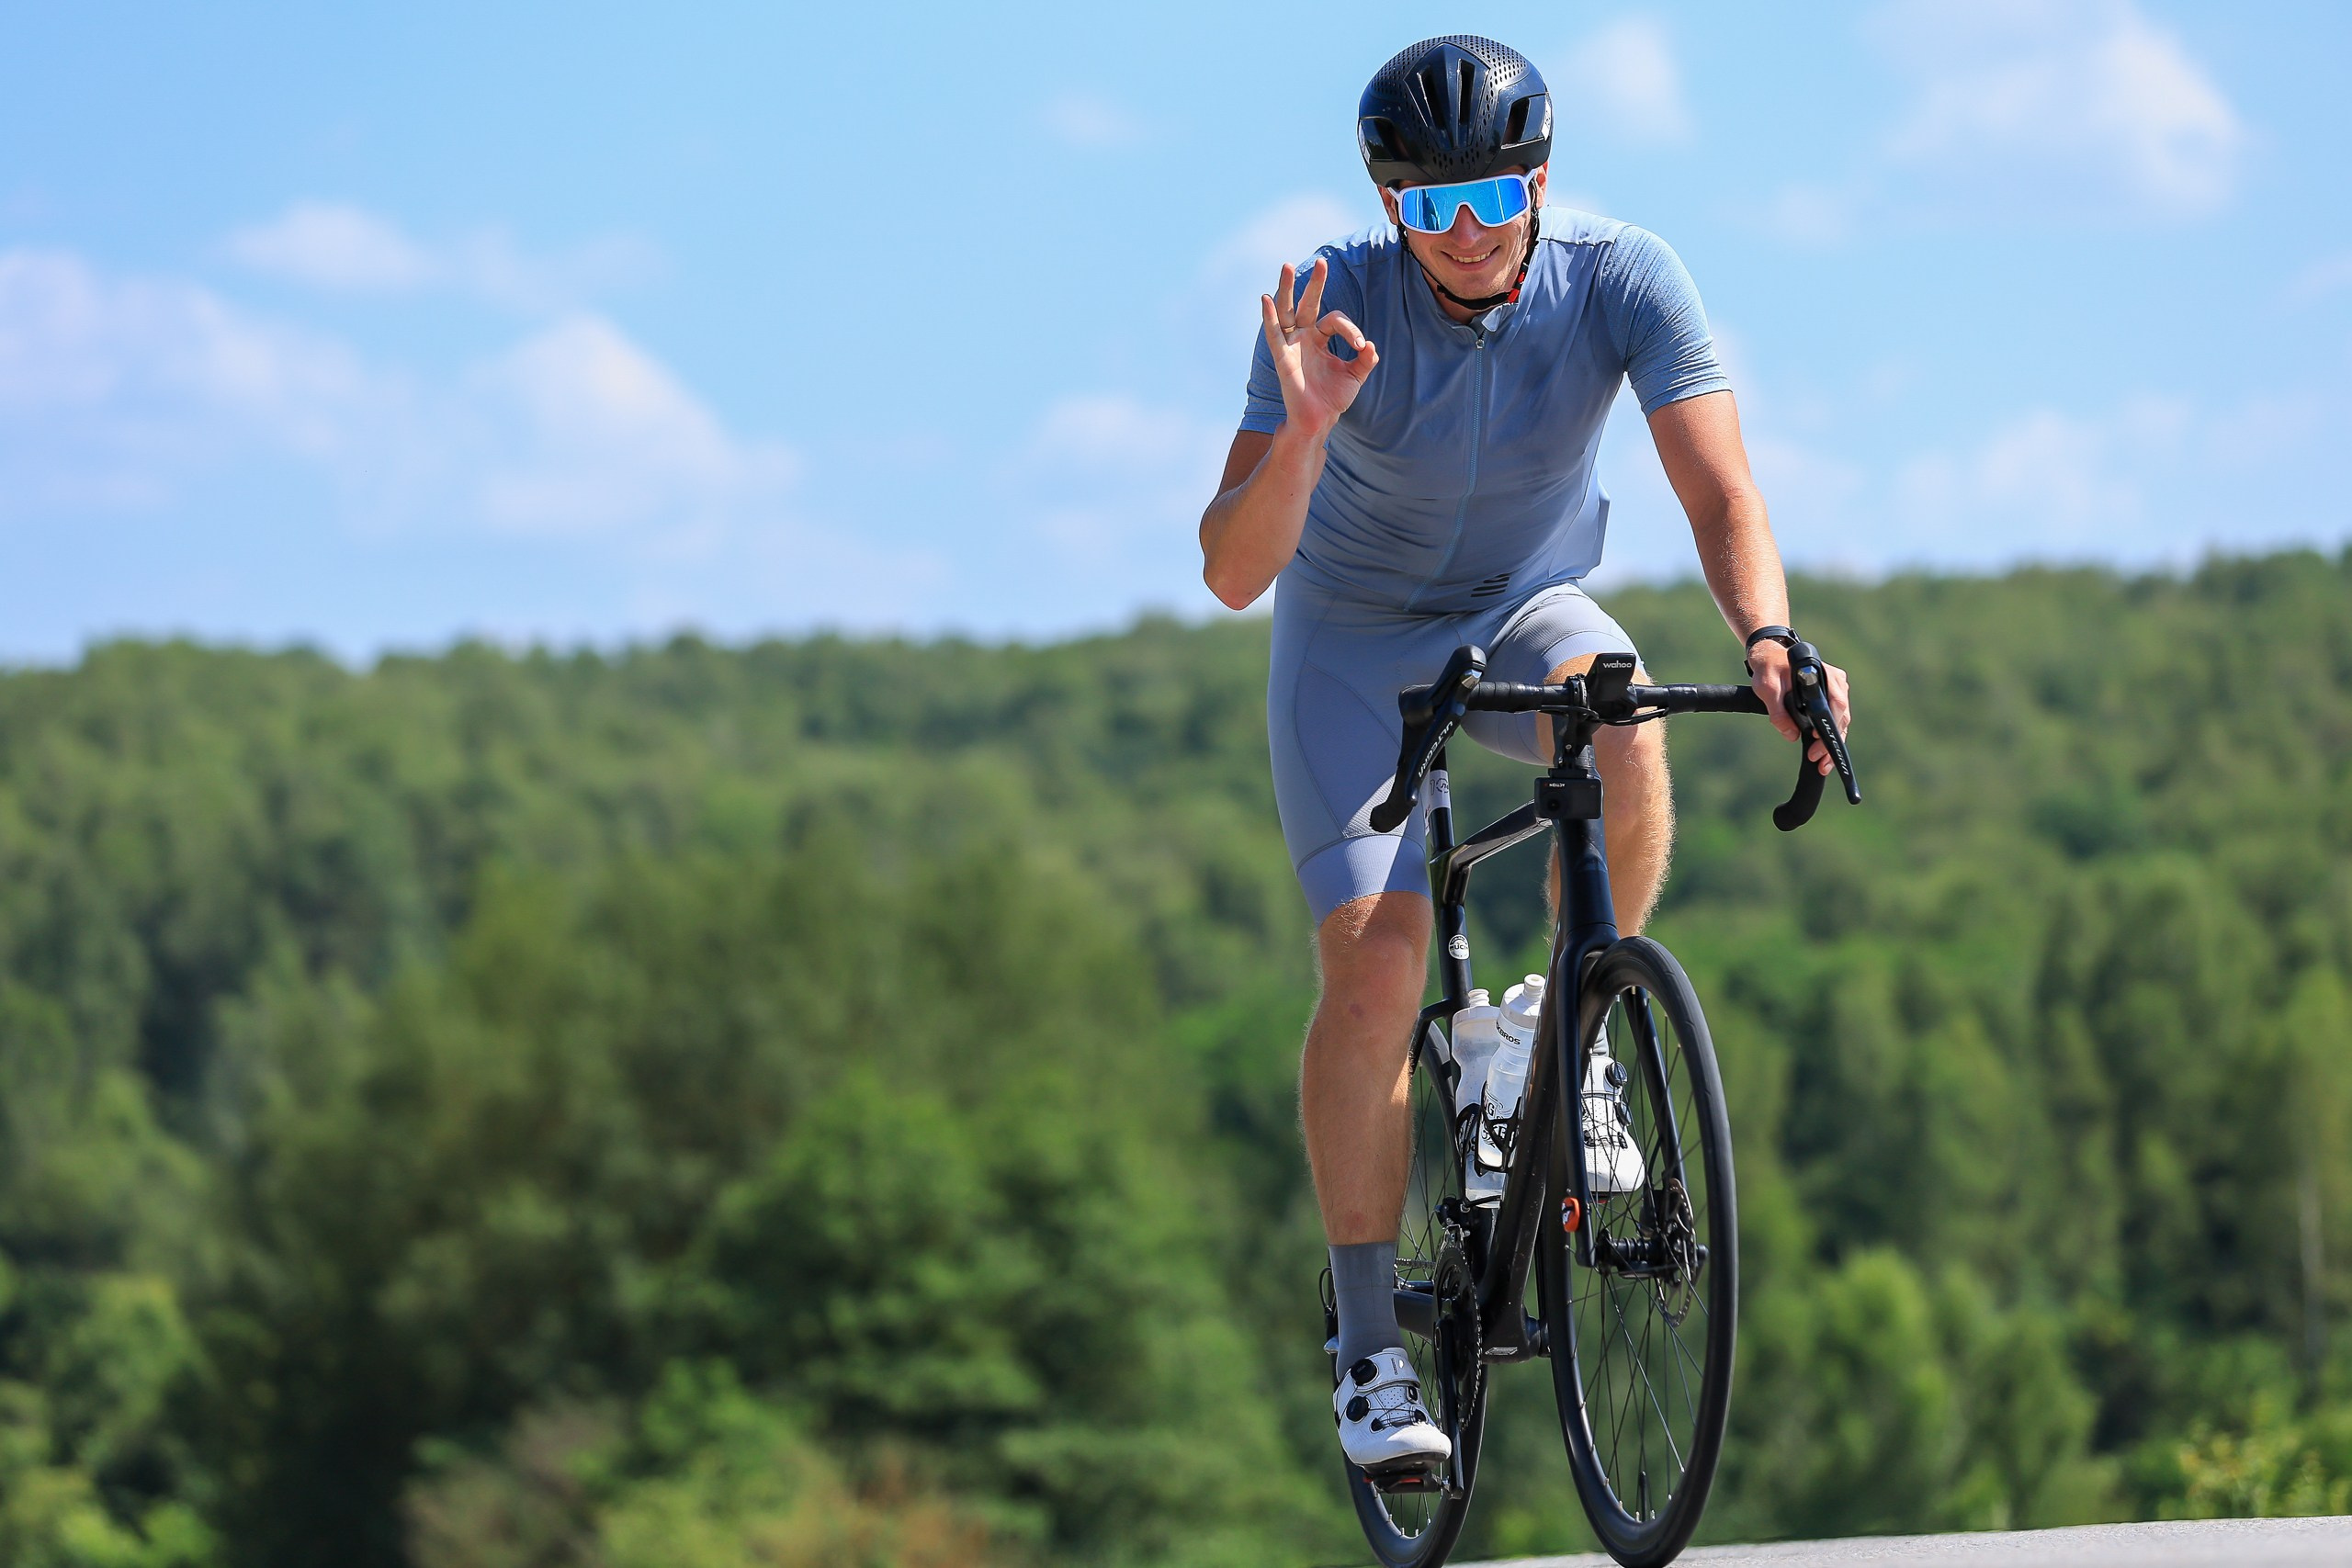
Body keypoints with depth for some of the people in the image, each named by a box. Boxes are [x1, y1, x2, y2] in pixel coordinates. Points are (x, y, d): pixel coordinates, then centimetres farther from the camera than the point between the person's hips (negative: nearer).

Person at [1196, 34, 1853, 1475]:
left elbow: (1721, 490, -30)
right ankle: (1371, 1346, -5)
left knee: (1622, 728, -35)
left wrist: (1767, 636, -50)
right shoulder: (1338, 309, -26)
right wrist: (1302, 435, -48)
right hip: (1355, 640, -1)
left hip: (1527, 610, 1)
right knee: (1374, 970, -16)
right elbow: (1234, 574, -30)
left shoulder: (1622, 281, -23)